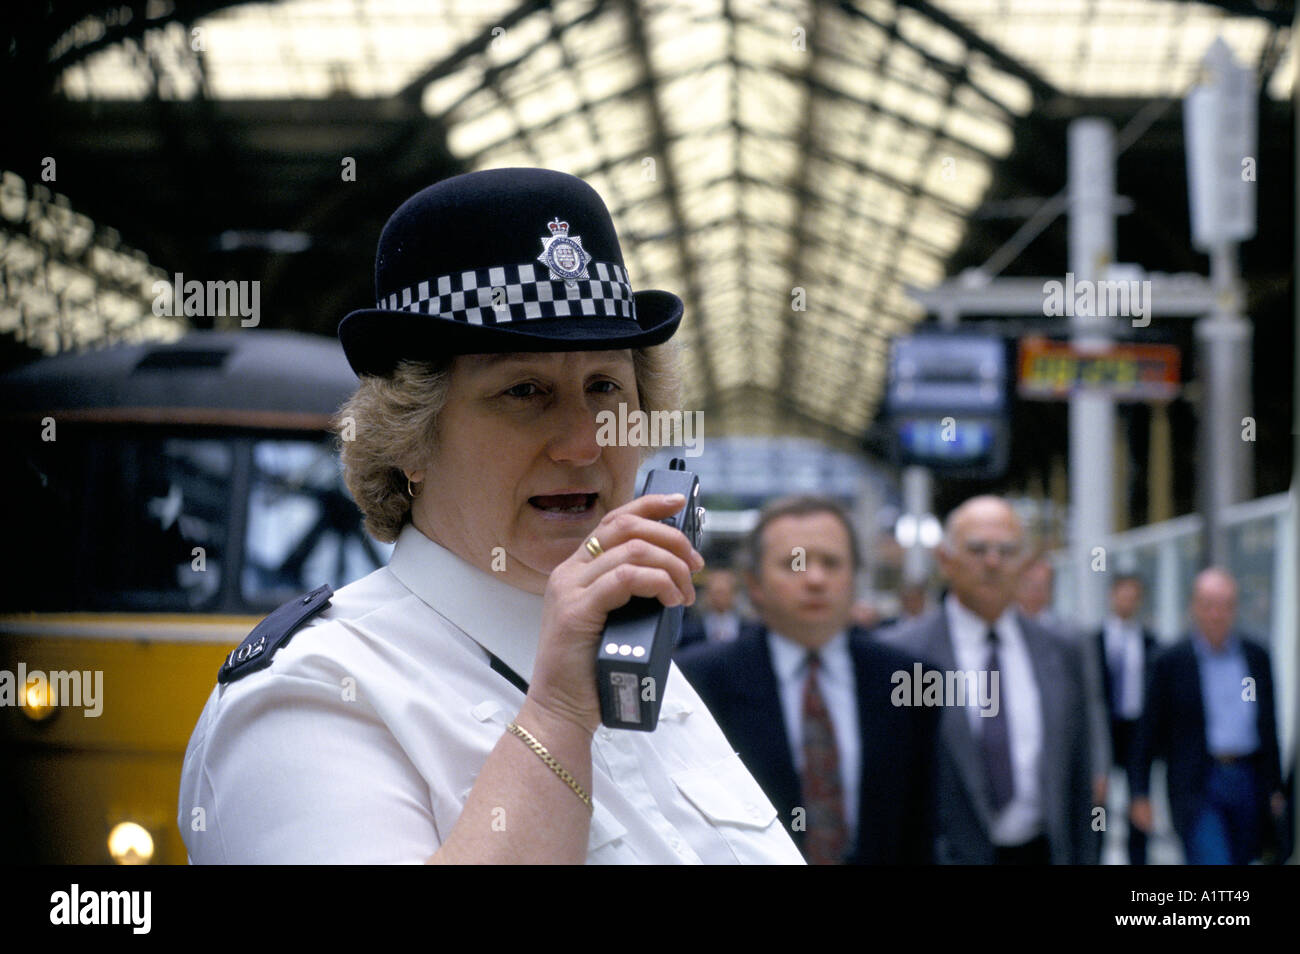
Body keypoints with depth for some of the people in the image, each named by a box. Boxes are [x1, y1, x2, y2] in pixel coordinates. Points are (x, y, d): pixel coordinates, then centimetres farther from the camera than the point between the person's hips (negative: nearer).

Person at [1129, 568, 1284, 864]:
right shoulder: (1171, 662, -2)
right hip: (1197, 789, -4)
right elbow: (1148, 732, 0)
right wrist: (1140, 794, -3)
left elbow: (1268, 725, 16)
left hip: (1249, 783, 4)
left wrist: (1274, 788, 15)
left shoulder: (1256, 656, 9)